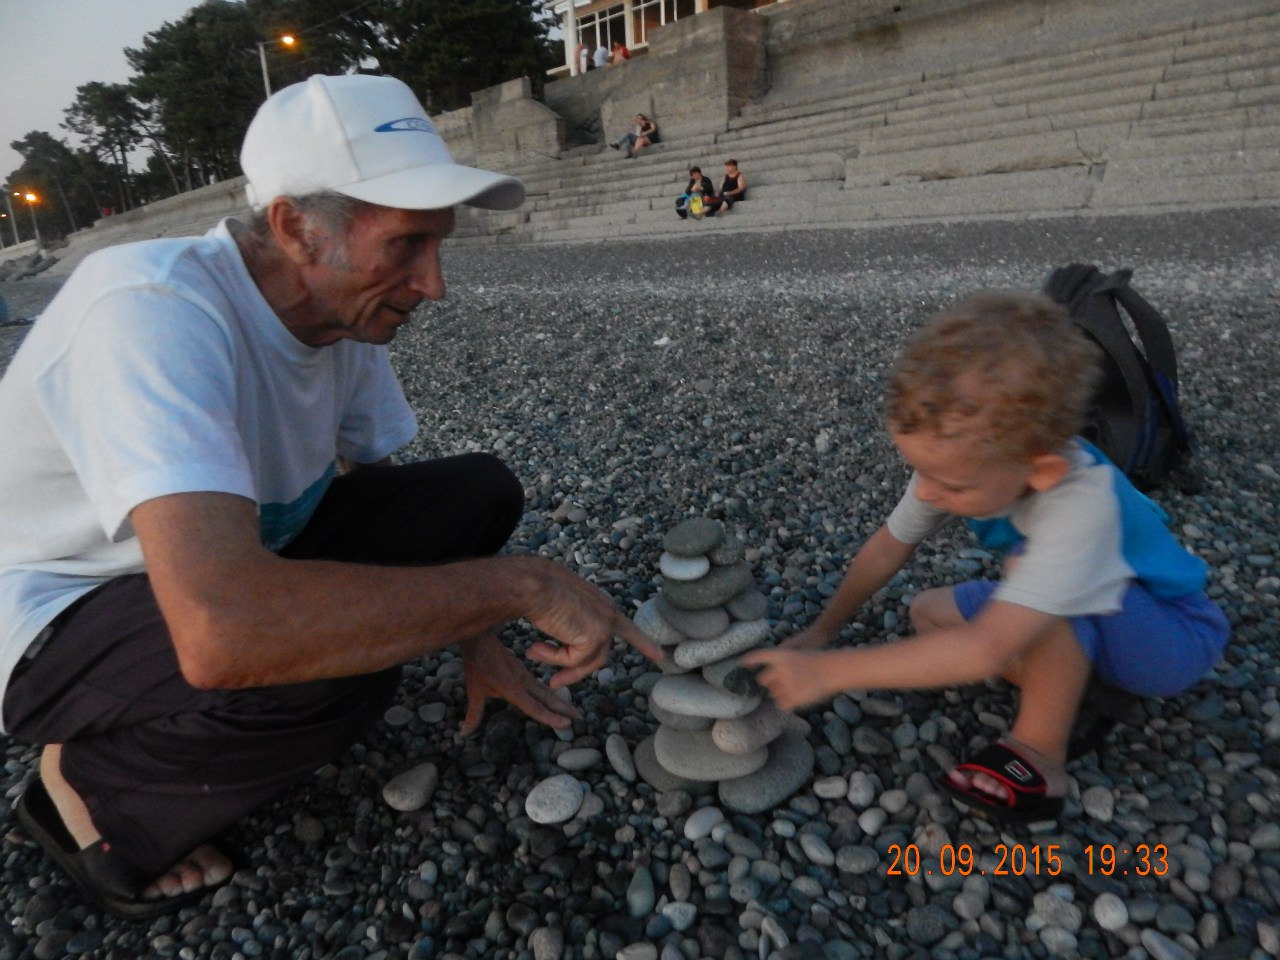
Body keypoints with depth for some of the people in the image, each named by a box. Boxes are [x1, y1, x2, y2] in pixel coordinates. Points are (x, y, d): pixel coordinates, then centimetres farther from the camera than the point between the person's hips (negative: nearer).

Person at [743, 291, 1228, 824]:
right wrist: (822, 630, -5)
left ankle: (1041, 757, -17)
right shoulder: (960, 463, -21)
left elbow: (985, 651, -48)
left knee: (1029, 561, -35)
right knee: (929, 612, -8)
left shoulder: (1080, 503, -42)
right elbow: (889, 545, -5)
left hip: (1174, 634, -6)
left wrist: (828, 670, -45)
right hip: (1077, 627, 7)